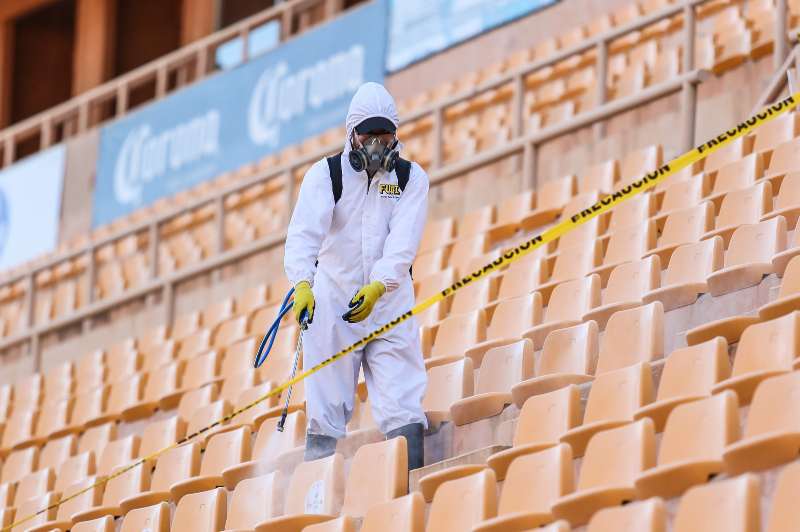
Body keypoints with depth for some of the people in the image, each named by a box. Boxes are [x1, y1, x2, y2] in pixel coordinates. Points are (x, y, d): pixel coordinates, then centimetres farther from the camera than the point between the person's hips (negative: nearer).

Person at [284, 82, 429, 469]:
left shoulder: (411, 178, 3)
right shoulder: (325, 174, 0)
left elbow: (403, 242, -11)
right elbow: (304, 233, -15)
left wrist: (377, 286, -29)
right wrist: (302, 284, -34)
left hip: (390, 302, 1)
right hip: (331, 301, -1)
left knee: (405, 413, -8)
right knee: (325, 411, -4)